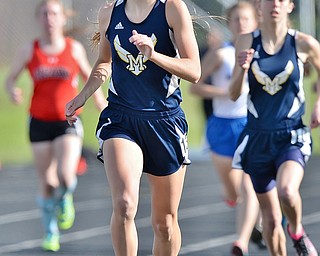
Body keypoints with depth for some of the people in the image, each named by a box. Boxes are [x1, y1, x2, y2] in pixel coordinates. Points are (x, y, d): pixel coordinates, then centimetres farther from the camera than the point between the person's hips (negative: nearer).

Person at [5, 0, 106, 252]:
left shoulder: (75, 48, -1)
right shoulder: (30, 50, -2)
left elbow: (88, 75, 13)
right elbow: (11, 78, 4)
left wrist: (100, 100, 5)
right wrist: (13, 91, -18)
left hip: (68, 121, -1)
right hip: (40, 122, 1)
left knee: (66, 175, -20)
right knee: (46, 182, 4)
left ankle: (65, 198, 16)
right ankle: (51, 232, 23)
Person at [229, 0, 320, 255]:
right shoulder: (247, 42, -1)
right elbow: (234, 95, 0)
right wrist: (242, 69, -18)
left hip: (292, 136, -2)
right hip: (258, 137, 2)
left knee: (287, 191, -30)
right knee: (271, 219, 8)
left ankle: (297, 231, 2)